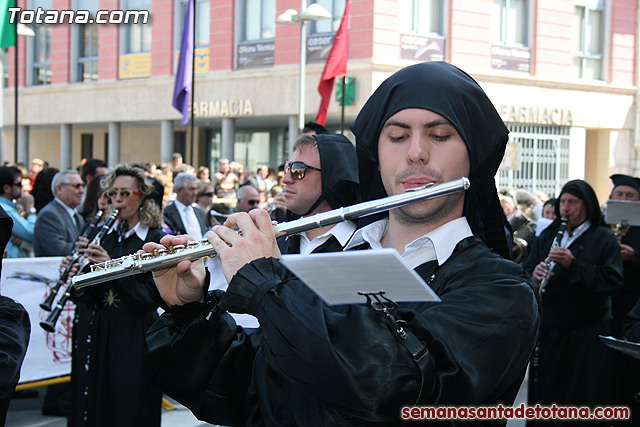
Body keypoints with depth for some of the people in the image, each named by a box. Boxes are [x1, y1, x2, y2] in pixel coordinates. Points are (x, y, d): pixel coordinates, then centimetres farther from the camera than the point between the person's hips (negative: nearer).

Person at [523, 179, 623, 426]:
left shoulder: (604, 238, -2)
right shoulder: (547, 236, 12)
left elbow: (612, 280, -14)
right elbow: (525, 271, 9)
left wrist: (574, 265, -23)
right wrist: (534, 275, -15)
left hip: (588, 331, -4)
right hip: (549, 329, 4)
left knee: (585, 395, 1)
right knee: (545, 390, 8)